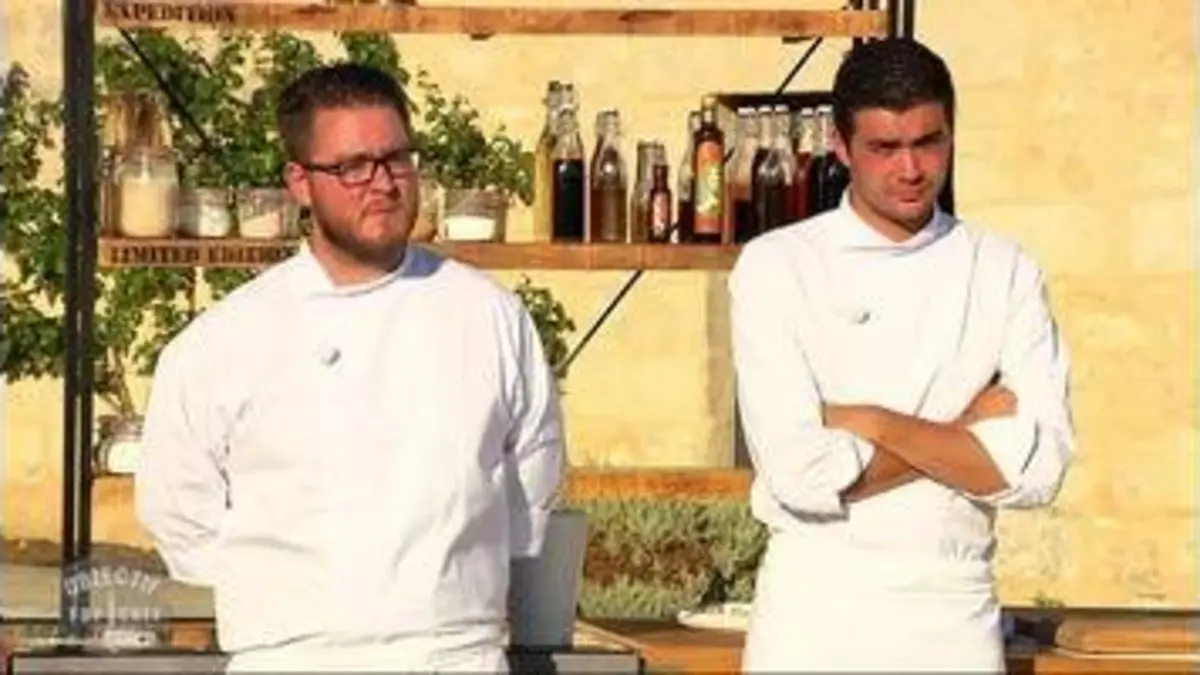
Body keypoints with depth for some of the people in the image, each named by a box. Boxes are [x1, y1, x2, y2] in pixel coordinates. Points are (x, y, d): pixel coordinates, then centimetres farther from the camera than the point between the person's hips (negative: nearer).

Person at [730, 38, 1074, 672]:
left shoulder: (1005, 273, 3)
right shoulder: (777, 267, -4)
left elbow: (1036, 470, -7)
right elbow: (802, 474, -13)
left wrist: (873, 425, -10)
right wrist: (967, 430, -8)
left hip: (956, 617, 2)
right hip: (815, 615, -2)